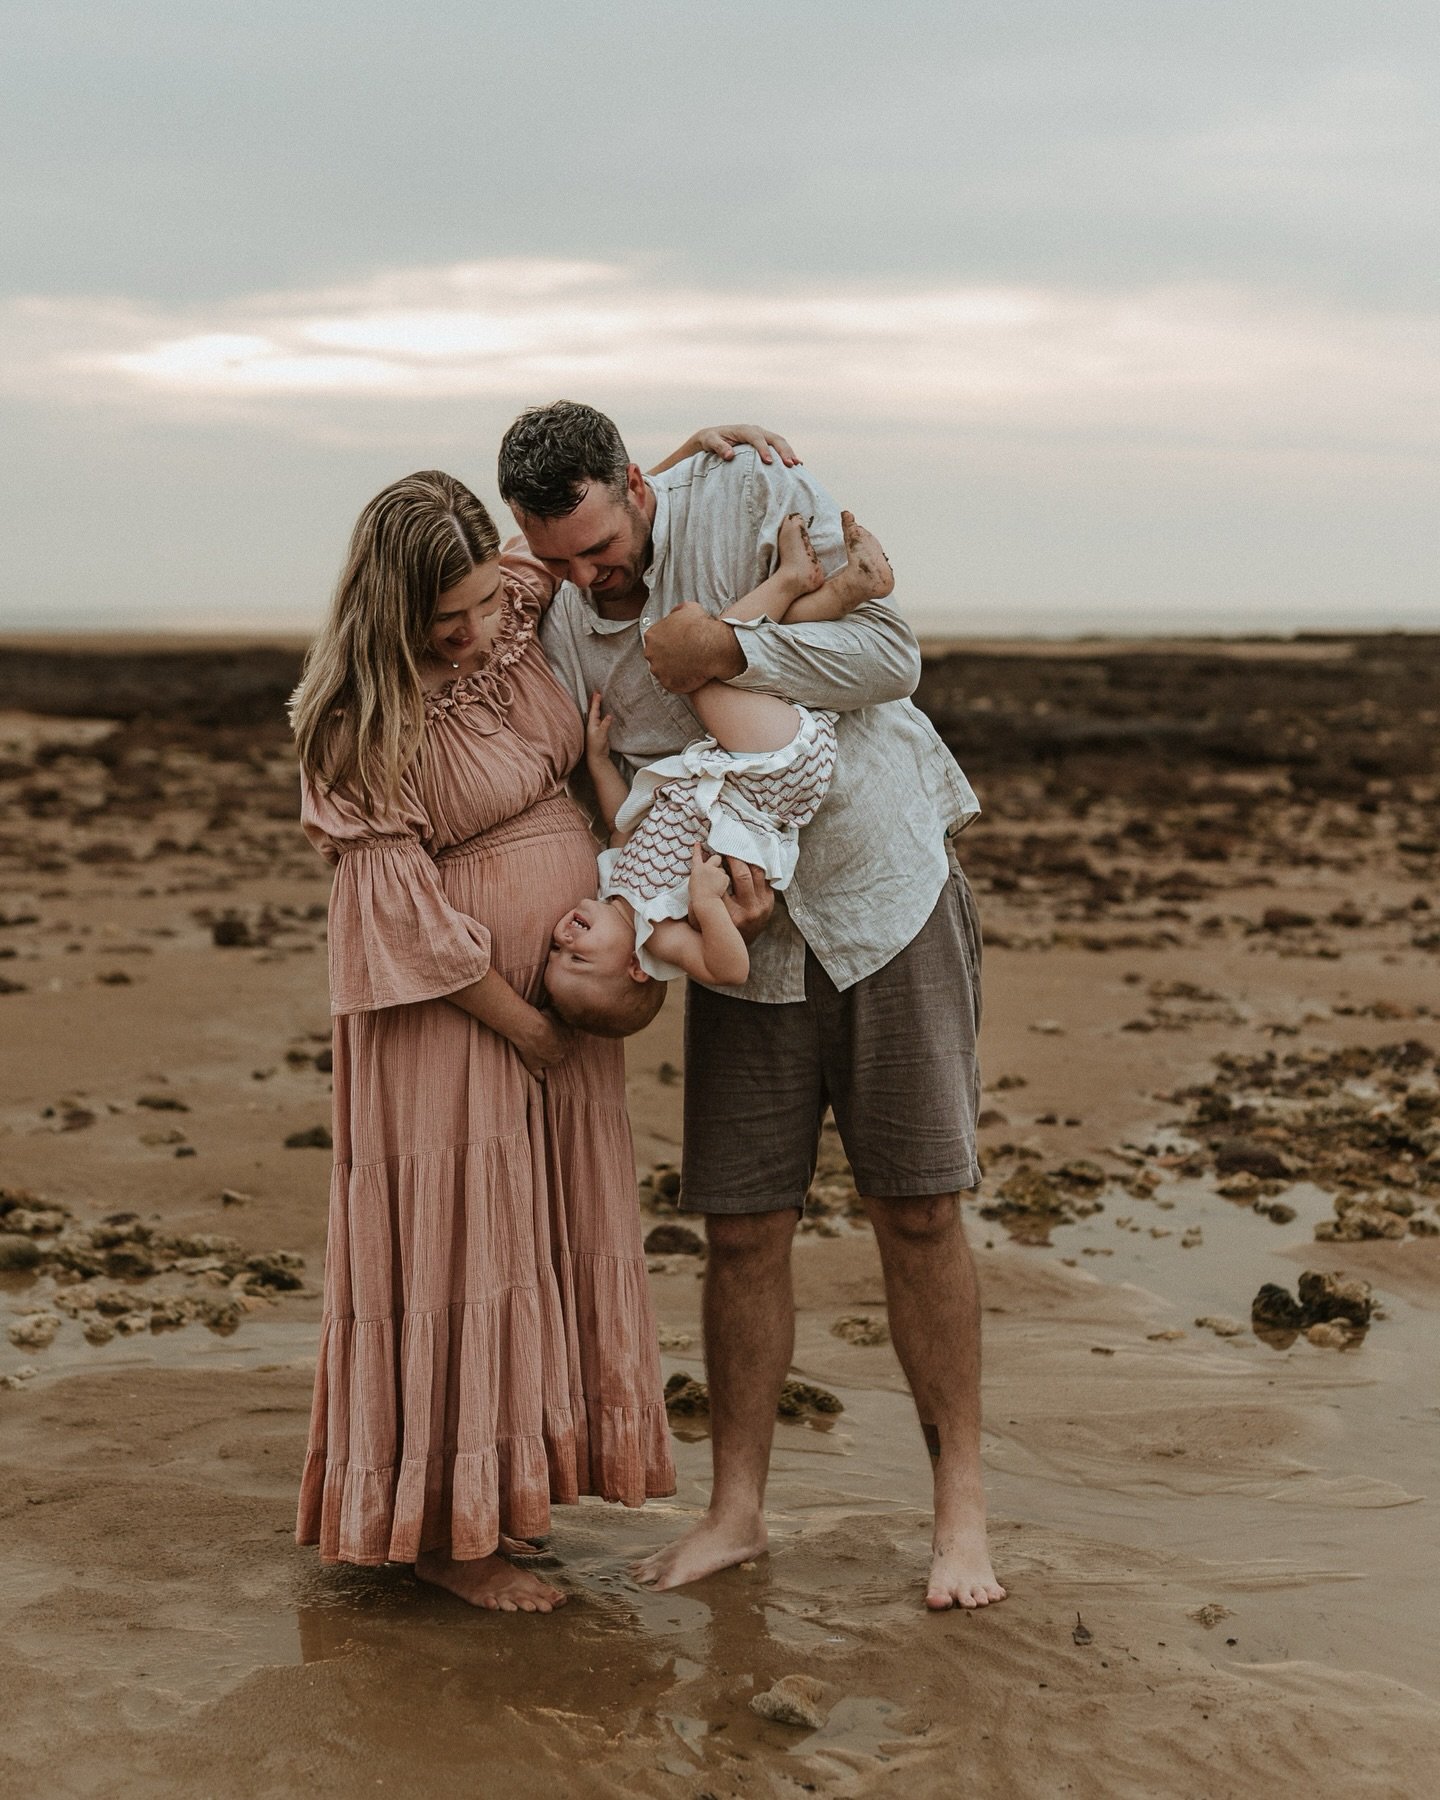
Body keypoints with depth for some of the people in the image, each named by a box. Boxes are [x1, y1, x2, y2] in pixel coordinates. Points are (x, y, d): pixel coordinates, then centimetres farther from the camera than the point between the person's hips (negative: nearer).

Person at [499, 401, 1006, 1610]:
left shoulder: (755, 500, -11)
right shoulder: (563, 636, -1)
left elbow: (889, 653, -13)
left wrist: (734, 651, -25)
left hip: (885, 889, -3)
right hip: (740, 935, 3)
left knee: (917, 1210, -1)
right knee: (743, 1228, 2)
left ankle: (961, 1505, 12)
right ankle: (736, 1509, 17)